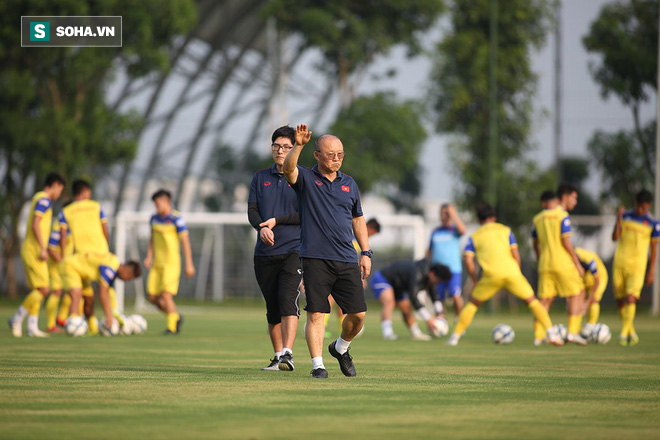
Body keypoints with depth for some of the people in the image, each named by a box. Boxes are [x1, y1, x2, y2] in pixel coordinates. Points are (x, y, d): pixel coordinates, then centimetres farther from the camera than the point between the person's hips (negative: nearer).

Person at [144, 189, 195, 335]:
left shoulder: (177, 219, -11)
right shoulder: (154, 218, 10)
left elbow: (185, 241, -12)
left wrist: (189, 264, -14)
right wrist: (149, 257, 8)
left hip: (171, 263, -7)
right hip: (157, 264, 7)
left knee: (166, 295, -17)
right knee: (153, 298, 4)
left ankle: (172, 326, -8)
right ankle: (175, 317, 23)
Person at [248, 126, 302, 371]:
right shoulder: (260, 178, 15)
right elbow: (252, 211, 6)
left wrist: (276, 221, -12)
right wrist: (262, 228, -15)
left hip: (294, 250, -4)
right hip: (265, 253, 4)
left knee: (288, 301, -19)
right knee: (273, 308, 7)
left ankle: (287, 354, -27)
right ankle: (278, 357, 15)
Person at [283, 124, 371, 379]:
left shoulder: (349, 184, 16)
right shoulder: (306, 179, 2)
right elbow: (288, 168, -20)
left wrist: (366, 253, 16)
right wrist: (298, 145, -37)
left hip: (347, 261, 4)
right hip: (315, 259, -4)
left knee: (358, 315, 1)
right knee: (316, 314, -7)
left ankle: (340, 348, 27)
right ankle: (317, 364, -2)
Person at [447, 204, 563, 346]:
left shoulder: (474, 237, 18)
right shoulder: (505, 230, 18)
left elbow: (468, 259, 5)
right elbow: (515, 254, 7)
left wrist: (475, 281, 13)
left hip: (491, 275, 0)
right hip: (511, 273, 0)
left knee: (473, 304, 17)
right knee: (532, 301, 12)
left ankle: (455, 336, 10)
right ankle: (551, 334, 3)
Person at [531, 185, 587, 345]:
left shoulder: (538, 218, 13)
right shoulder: (563, 216, -8)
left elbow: (536, 245, 17)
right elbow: (566, 241, -14)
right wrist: (578, 264, -9)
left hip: (545, 265, 6)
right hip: (563, 264, -6)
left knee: (545, 299, 9)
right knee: (577, 295, 6)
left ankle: (538, 335, 3)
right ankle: (573, 331, -3)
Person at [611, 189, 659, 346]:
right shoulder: (626, 216, 6)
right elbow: (615, 237, 0)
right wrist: (618, 218, -13)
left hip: (637, 265, -3)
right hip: (619, 264, 3)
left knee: (631, 299, -18)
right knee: (620, 301, 6)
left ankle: (623, 334, -15)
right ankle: (632, 333, 22)